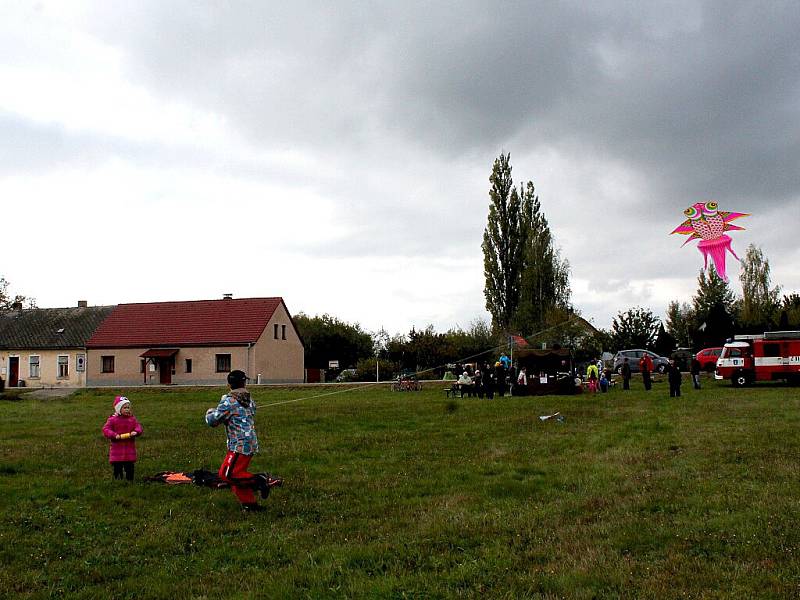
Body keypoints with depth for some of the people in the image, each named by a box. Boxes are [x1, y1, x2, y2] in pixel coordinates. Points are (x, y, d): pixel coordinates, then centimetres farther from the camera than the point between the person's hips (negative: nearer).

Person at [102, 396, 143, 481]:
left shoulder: (132, 418, 5)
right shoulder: (113, 419, -5)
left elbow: (138, 426, 6)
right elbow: (105, 429, -9)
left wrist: (136, 432, -18)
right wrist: (114, 435, -24)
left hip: (130, 448, 2)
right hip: (117, 448, -2)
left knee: (129, 468, 9)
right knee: (117, 468, 4)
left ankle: (130, 481, 19)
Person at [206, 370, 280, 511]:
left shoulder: (229, 401, -10)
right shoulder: (250, 400, 13)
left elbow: (213, 421, -12)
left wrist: (210, 412, 12)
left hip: (239, 445, -9)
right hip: (251, 443, 9)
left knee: (227, 474, -9)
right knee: (236, 473, 14)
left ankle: (261, 480, -14)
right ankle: (249, 503, 14)